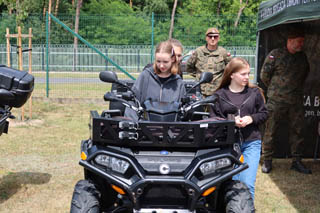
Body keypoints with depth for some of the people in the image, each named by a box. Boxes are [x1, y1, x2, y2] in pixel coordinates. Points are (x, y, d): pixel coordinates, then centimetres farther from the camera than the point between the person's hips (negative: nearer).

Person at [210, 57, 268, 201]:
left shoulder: (254, 92, 6)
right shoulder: (219, 95, 2)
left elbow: (264, 114, 10)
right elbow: (214, 119, 0)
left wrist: (251, 118, -9)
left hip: (251, 142, 0)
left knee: (248, 183, -7)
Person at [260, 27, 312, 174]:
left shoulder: (303, 57, 10)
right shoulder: (276, 55, -6)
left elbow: (305, 73, 27)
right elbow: (264, 75, -2)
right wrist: (274, 89, 8)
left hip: (296, 101, 5)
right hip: (276, 101, -5)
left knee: (297, 131, 8)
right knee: (270, 131, -1)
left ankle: (296, 162, 18)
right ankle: (267, 161, 10)